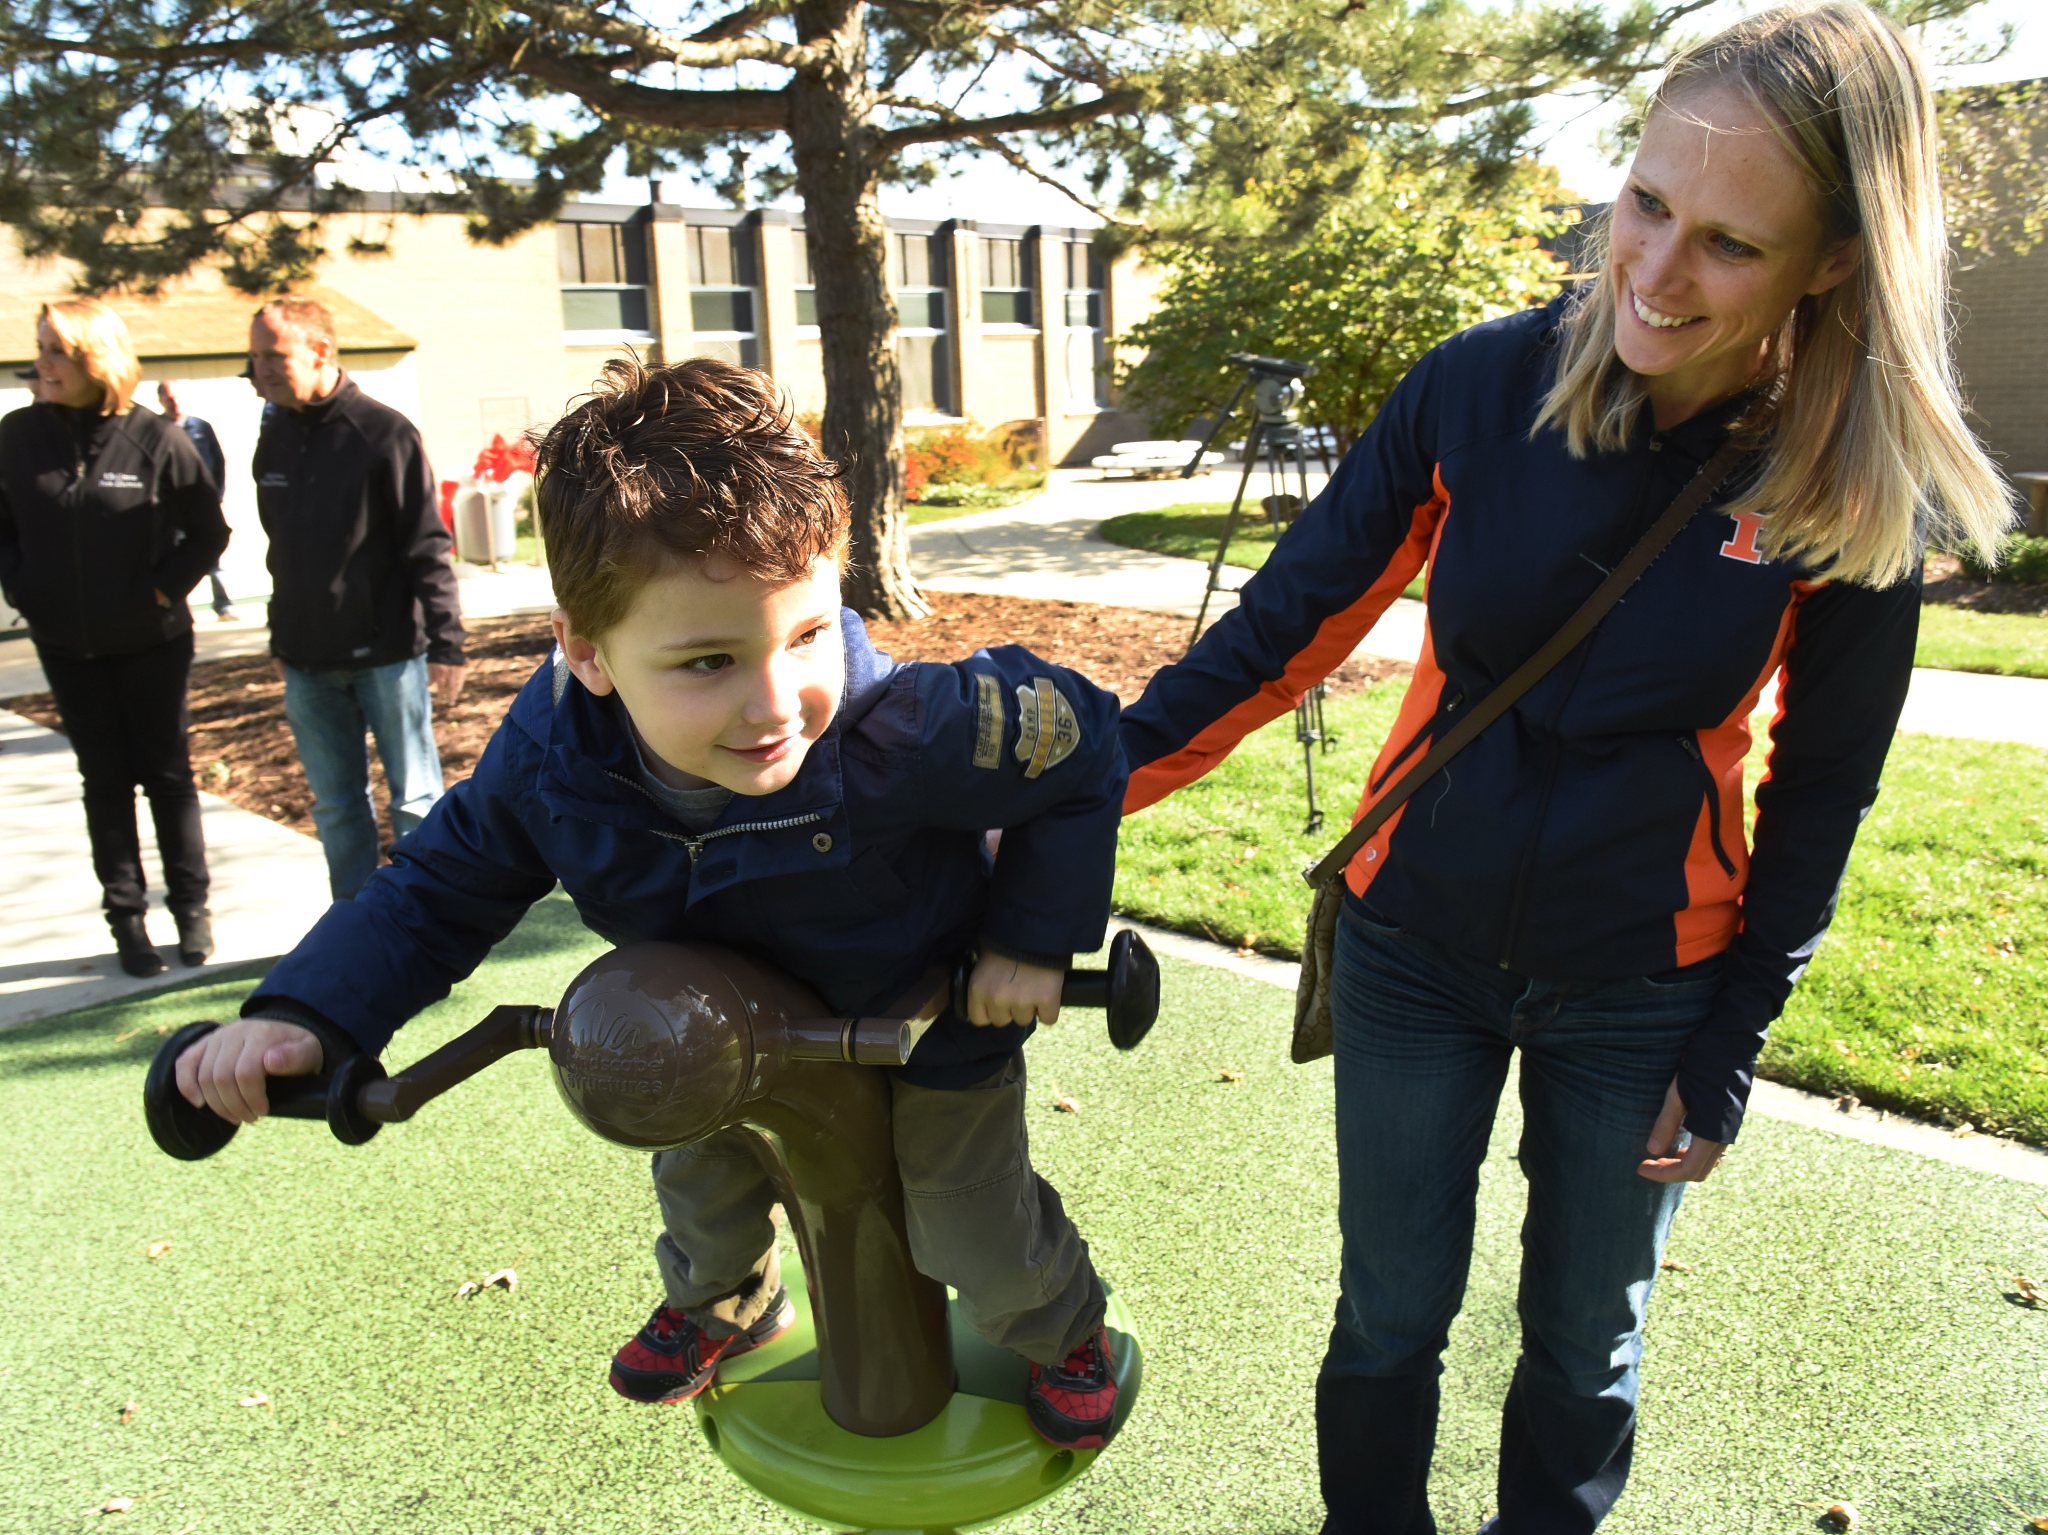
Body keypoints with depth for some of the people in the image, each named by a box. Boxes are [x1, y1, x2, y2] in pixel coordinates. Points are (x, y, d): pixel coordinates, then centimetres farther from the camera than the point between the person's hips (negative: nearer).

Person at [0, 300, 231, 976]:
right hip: (67, 647, 2)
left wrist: (163, 589, -10)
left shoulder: (156, 439, -10)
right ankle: (126, 916, 18)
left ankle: (192, 906, 20)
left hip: (152, 641, -2)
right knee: (106, 781, 9)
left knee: (168, 775, 7)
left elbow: (208, 531, -3)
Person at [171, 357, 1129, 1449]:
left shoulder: (901, 732, -43)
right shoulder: (550, 751, -29)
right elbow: (443, 884, -11)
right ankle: (719, 1301, 65)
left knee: (977, 1239, 11)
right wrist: (302, 1014, -25)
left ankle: (1063, 1328, 49)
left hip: (925, 1021, -4)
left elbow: (1077, 736, -27)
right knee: (697, 1160, 29)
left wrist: (1035, 939, -24)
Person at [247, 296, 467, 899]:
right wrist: (280, 641, 17)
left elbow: (428, 548, -11)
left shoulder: (383, 432, -9)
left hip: (387, 653, -6)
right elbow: (281, 549, 15)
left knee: (415, 801, 5)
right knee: (336, 807, 12)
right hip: (307, 663, 6)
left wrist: (446, 644, -14)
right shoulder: (274, 436, 9)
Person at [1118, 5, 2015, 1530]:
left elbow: (1818, 791, -3)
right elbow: (1290, 622, -8)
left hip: (1641, 991, 0)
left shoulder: (1854, 496, -13)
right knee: (1389, 1320, 15)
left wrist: (1728, 1055, -1)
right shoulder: (1483, 387, -14)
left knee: (1588, 1346, 18)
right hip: (1415, 949, 1)